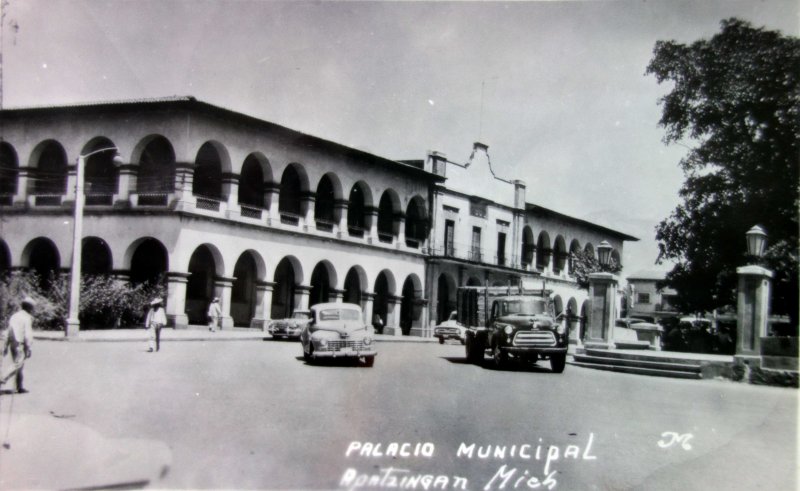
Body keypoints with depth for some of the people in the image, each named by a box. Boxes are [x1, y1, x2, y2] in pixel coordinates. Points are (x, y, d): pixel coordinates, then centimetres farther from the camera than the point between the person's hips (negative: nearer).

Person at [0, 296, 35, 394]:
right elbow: (27, 334, -14)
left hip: (12, 343, 8)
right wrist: (28, 348, -12)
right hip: (20, 344, -8)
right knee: (17, 364, -8)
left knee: (18, 364, 12)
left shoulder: (14, 316, 15)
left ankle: (20, 387, 13)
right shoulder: (27, 317, -9)